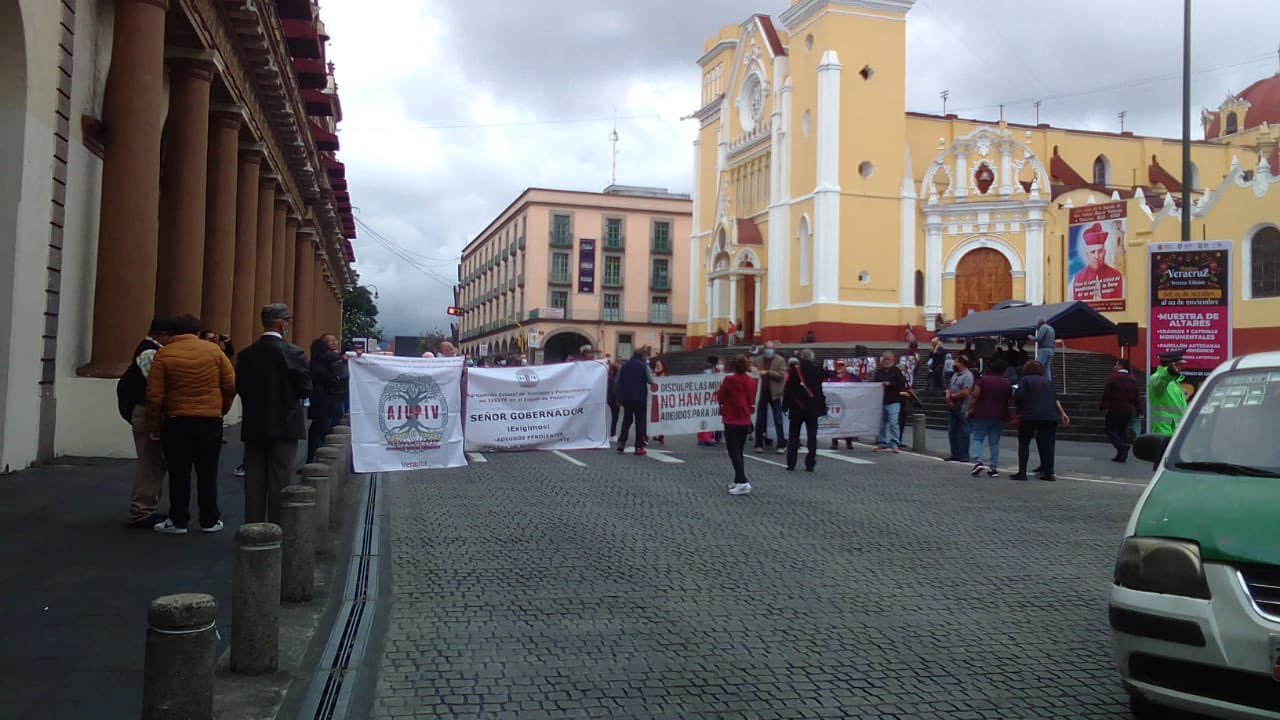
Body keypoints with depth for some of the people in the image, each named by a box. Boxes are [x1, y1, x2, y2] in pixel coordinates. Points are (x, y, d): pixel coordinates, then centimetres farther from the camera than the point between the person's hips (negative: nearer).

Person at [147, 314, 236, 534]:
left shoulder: (163, 354, -3)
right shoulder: (214, 351, 0)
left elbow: (154, 395, -6)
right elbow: (231, 385, 0)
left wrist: (153, 425, 4)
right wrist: (222, 409, 14)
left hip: (177, 422, -1)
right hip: (211, 421, 1)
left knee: (179, 473, 7)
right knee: (207, 473, 10)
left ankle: (178, 521, 12)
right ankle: (210, 520, 15)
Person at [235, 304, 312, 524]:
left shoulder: (245, 355, 0)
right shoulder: (292, 353, -14)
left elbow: (241, 388, 3)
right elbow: (306, 389, -11)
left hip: (253, 427, 4)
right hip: (284, 426, -4)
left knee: (254, 482, 11)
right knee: (279, 483, 3)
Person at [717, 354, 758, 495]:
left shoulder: (729, 380, -14)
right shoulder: (751, 381, 2)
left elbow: (720, 397, -2)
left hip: (732, 421, -6)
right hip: (745, 421, 6)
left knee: (734, 453, -6)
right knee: (739, 452, 16)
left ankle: (743, 483, -17)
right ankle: (738, 481, 20)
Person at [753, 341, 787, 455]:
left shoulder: (780, 360, -1)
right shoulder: (758, 360, 8)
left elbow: (781, 375, -9)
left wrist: (768, 372, -18)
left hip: (774, 393, -3)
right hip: (762, 393, 3)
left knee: (778, 420, -2)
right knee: (760, 420, 6)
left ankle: (781, 446, 1)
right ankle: (759, 445, 13)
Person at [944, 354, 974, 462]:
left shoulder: (968, 375, -11)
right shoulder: (955, 375, 16)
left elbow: (965, 392, -21)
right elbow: (949, 388, 17)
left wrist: (952, 396, -9)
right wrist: (948, 397, -4)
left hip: (962, 408, -9)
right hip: (952, 407, 9)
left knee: (963, 432, -2)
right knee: (952, 430, 10)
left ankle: (964, 455, 3)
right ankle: (955, 454, 18)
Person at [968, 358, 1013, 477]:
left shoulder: (983, 380, -7)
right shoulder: (1007, 383, 4)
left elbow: (975, 397, -9)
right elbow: (1010, 399, 9)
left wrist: (970, 409, -1)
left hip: (982, 415, -3)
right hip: (1000, 417, 3)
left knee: (976, 438, 3)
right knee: (994, 442, 8)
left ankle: (978, 461, -17)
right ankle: (993, 467, 5)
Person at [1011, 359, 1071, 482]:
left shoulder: (1025, 380, 1)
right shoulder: (1047, 381, 17)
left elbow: (1018, 396, -11)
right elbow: (1055, 399, 14)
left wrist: (1019, 409, 5)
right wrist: (1062, 413, 16)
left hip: (1030, 415, -4)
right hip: (1050, 416, 4)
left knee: (1024, 443, 4)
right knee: (1047, 444, 7)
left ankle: (1022, 472, -3)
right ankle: (1048, 473, 6)